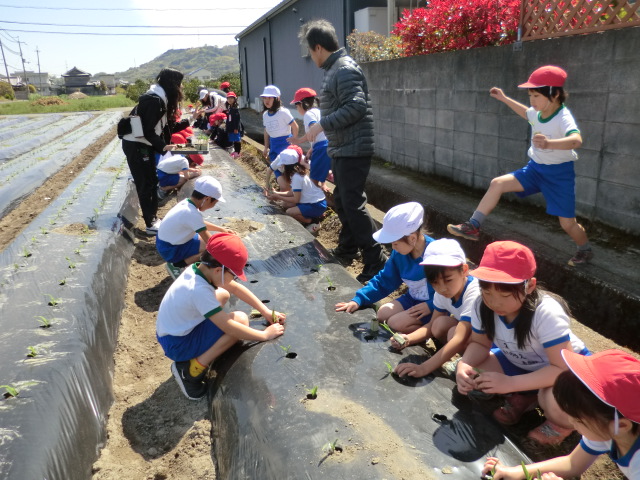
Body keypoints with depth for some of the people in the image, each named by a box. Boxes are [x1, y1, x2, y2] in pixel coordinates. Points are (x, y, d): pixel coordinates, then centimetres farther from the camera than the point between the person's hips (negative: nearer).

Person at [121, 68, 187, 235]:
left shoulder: (161, 99, 8)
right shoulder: (153, 100, -21)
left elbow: (167, 126, 10)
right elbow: (147, 130, -23)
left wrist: (188, 122, 11)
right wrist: (162, 146, -29)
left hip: (144, 145, 10)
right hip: (136, 146, -10)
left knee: (152, 182, 14)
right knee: (145, 184, -4)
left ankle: (154, 218, 23)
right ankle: (151, 225, 4)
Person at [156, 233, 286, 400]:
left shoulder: (201, 268, -7)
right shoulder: (199, 290, -32)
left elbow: (236, 288, 3)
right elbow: (230, 328, -29)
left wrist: (266, 312, 1)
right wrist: (265, 335, -17)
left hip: (176, 330, 9)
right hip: (176, 344, -9)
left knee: (223, 295, 16)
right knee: (240, 319, -20)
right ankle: (192, 370, -9)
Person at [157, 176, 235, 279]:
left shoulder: (187, 202, -2)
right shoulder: (192, 214, -29)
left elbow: (201, 224, 17)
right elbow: (209, 241, -22)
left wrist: (222, 229, 16)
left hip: (167, 242, 9)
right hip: (170, 250, -9)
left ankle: (177, 261, 12)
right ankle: (177, 265, -6)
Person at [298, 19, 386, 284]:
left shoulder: (345, 69, -15)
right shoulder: (333, 69, 16)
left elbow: (356, 106, -24)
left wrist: (322, 125, -21)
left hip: (353, 149, -11)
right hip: (341, 149, 11)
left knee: (353, 204, -10)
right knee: (341, 200, 17)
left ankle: (376, 262, -4)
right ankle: (347, 248, 31)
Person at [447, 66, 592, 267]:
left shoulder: (563, 118, -26)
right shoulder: (537, 112, -3)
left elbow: (576, 140, -47)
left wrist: (549, 143, -66)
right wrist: (504, 99, 25)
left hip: (559, 173, -6)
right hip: (535, 168, 6)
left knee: (567, 222, 1)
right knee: (498, 183, -9)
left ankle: (585, 250, 32)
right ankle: (473, 226, -6)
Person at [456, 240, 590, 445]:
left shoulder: (546, 313, -36)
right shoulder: (482, 306, -20)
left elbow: (563, 368, -35)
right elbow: (480, 344, -7)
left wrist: (510, 383, -42)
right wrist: (464, 365, -29)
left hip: (568, 367, -5)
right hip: (520, 363, 6)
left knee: (557, 403, -36)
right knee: (468, 374, -13)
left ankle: (562, 423, 1)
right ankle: (525, 397, 8)